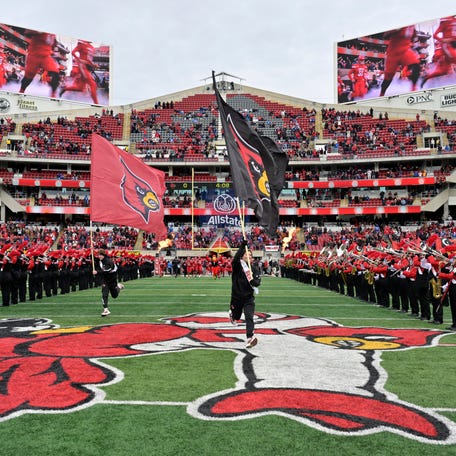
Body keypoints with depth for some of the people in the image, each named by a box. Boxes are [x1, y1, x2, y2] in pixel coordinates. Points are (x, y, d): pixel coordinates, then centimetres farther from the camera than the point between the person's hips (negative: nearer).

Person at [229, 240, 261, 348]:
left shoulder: (254, 268, 0)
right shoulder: (237, 265, -6)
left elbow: (258, 282, -9)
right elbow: (235, 259, -30)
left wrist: (252, 280, -33)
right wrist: (242, 246, -38)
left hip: (249, 297, 0)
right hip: (236, 296, 0)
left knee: (249, 317, -15)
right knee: (236, 317, 18)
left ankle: (250, 337, -22)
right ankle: (232, 314, 54)